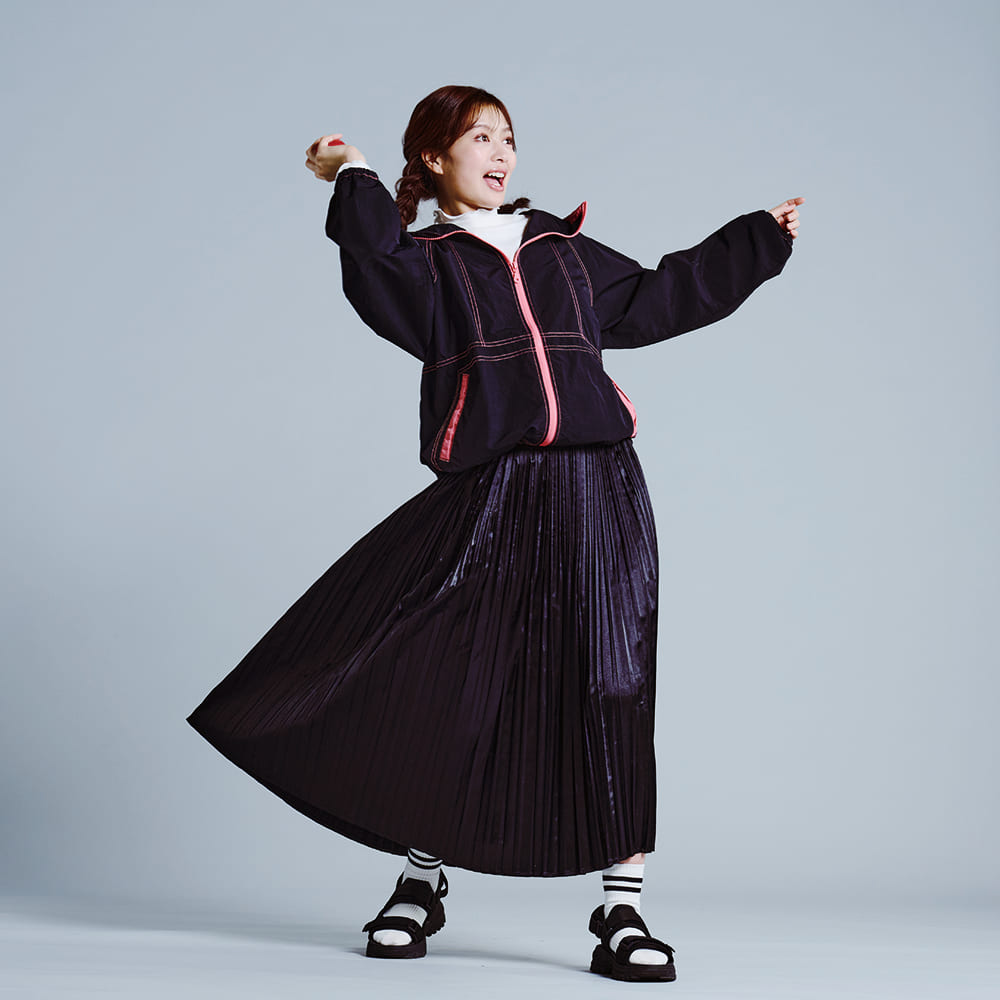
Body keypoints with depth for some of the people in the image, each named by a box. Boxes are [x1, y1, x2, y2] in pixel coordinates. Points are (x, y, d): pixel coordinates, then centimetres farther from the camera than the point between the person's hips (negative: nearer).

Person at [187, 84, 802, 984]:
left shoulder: (559, 247, 22)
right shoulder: (425, 259, 11)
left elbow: (654, 298, 30)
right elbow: (381, 273, -12)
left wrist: (758, 239, 33)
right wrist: (356, 184, -19)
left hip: (595, 488, 3)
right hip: (485, 497, -2)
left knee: (610, 688, -3)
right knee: (444, 683, 1)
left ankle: (623, 910, 4)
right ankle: (422, 879, 23)